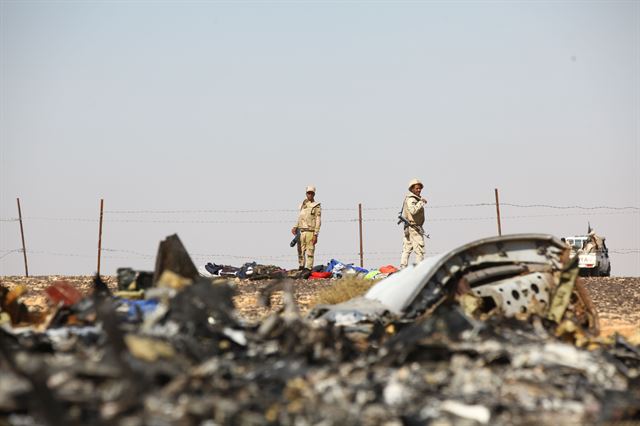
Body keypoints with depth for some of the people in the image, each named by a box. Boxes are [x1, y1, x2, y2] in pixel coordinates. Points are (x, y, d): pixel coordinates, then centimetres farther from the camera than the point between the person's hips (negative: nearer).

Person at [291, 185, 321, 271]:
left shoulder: (316, 206, -1)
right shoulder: (303, 205, 17)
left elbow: (318, 221, -5)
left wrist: (315, 235, -12)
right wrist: (295, 227, 6)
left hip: (310, 232, -6)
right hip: (301, 231, 6)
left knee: (310, 252, -6)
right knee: (300, 251, 7)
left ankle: (309, 269, -5)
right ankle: (301, 267, 15)